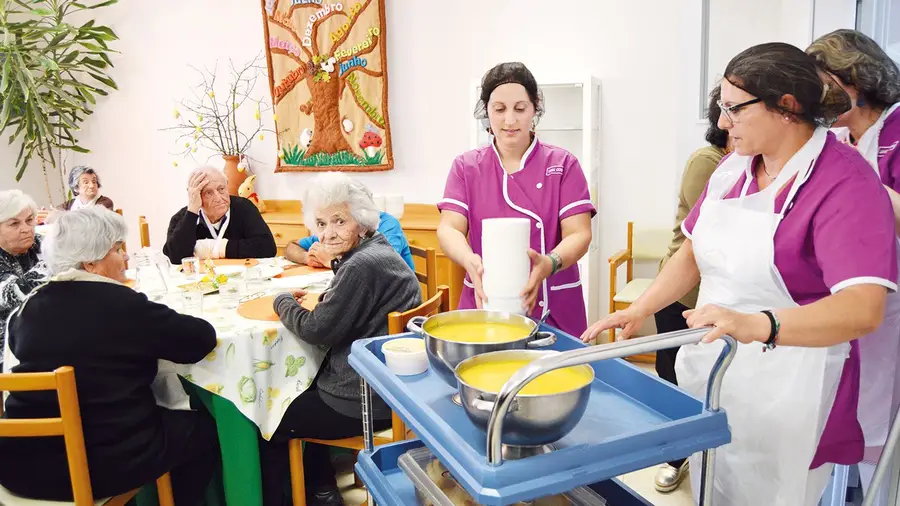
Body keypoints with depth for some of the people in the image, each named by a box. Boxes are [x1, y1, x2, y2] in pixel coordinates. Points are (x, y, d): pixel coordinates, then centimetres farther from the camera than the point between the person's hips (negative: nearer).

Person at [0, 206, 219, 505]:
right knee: (201, 428, 19)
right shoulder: (120, 304, -15)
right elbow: (203, 339, -11)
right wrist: (152, 324, 10)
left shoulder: (29, 306, 3)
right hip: (106, 462, -6)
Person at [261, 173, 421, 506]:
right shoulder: (376, 251, 6)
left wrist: (283, 301, -4)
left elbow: (317, 330, -20)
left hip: (367, 399, -10)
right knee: (299, 387, 30)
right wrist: (318, 299, 1)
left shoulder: (362, 266, -25)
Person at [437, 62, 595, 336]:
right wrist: (470, 261, -29)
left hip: (555, 310, 0)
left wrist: (548, 264, -30)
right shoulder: (466, 167, 3)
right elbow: (448, 229, -7)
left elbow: (579, 233, -9)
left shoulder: (563, 164, -2)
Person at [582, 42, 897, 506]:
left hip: (785, 394, -6)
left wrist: (756, 325, -43)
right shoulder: (733, 168, 4)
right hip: (709, 372, 6)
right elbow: (693, 253, 12)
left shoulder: (846, 184, -17)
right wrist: (639, 310, 0)